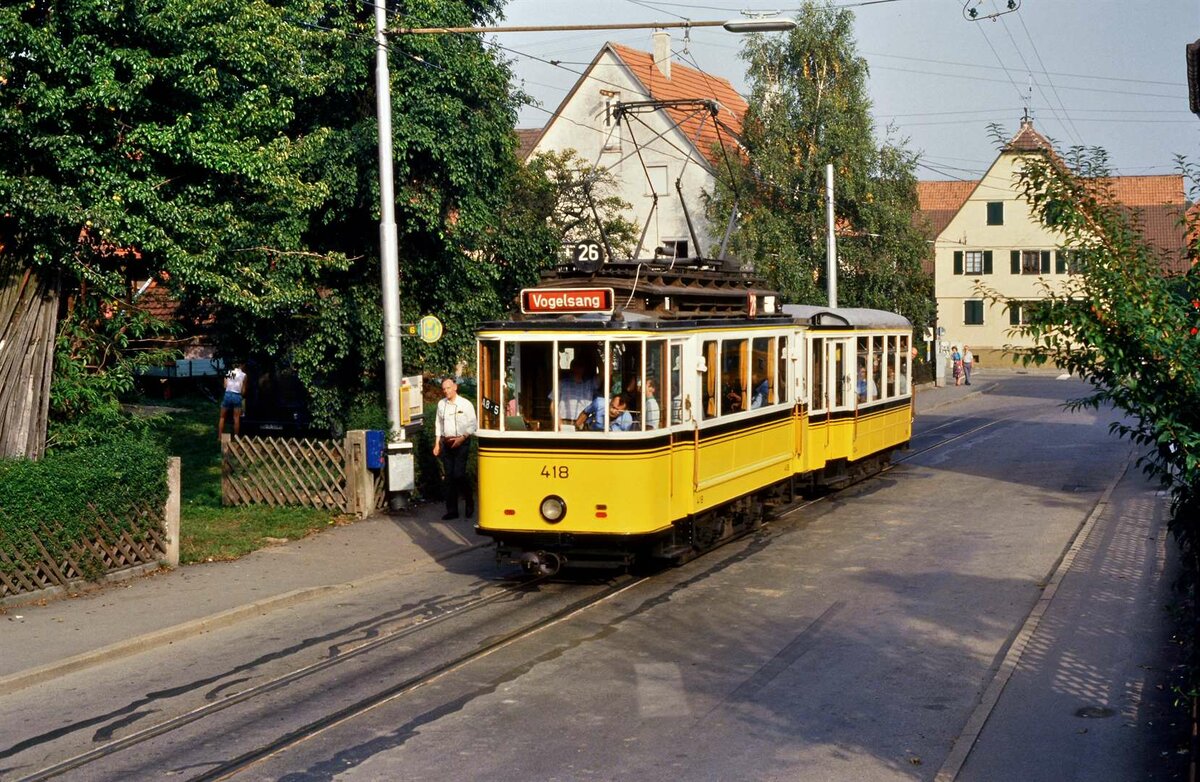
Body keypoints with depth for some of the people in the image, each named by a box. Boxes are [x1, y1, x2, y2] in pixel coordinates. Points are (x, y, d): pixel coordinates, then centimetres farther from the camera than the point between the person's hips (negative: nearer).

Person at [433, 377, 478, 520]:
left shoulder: (466, 404, -3)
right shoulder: (441, 404, 10)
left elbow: (473, 425, -3)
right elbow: (438, 424, 17)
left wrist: (462, 438, -14)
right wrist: (437, 444, 13)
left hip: (461, 442, -4)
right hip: (446, 443, 4)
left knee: (459, 475, -12)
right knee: (448, 476, 4)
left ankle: (469, 503, 11)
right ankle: (452, 510, 10)